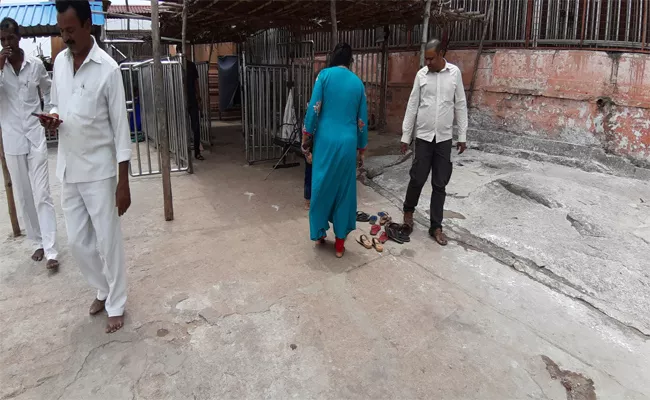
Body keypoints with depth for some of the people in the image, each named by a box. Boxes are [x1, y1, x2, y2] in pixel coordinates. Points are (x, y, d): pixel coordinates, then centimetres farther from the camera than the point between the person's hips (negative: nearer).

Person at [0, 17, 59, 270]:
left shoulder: (36, 64, 0)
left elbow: (48, 92, 17)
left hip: (36, 137, -1)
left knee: (42, 195, -4)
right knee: (23, 197, 8)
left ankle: (50, 251, -3)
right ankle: (38, 243, 22)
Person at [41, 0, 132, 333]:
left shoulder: (108, 68, -12)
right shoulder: (59, 62, 5)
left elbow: (120, 127, -12)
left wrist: (123, 182, -13)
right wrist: (52, 117, -8)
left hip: (98, 171, -6)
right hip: (68, 169, 6)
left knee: (108, 241, 4)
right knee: (77, 242, 14)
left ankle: (116, 305, 21)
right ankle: (103, 289, 37)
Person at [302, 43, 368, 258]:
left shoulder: (325, 75, 0)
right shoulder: (358, 82, 9)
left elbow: (314, 109, -7)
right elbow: (362, 120, 10)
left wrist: (305, 138, 1)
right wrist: (361, 150, 19)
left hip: (326, 140, -2)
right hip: (348, 143, 2)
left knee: (321, 186, 13)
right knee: (344, 189, 9)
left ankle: (320, 232, 25)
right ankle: (340, 242, 16)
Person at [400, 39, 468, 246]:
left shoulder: (455, 73, 0)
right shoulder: (421, 74, 0)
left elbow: (460, 106, 3)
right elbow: (412, 106, 2)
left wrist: (462, 136, 1)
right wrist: (405, 135, 0)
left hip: (444, 137, 1)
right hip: (423, 136, 0)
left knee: (440, 184, 4)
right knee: (418, 178, 3)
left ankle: (436, 226, 14)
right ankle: (408, 210, 31)